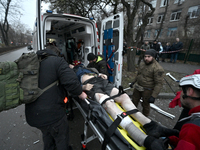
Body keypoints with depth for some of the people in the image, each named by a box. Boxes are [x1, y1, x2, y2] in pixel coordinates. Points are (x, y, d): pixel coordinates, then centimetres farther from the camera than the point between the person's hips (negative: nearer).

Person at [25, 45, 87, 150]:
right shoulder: (57, 61, -11)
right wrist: (80, 94, -8)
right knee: (62, 138, 19)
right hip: (51, 113, -7)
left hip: (32, 114, 7)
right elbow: (71, 81, -25)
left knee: (47, 134, 33)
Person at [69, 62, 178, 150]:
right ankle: (146, 140, -48)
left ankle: (150, 126, -25)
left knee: (123, 96, -18)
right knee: (109, 103, -34)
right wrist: (83, 87, -12)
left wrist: (102, 75, 11)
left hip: (102, 81, 7)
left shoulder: (84, 68, 40)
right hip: (91, 86, -6)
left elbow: (96, 73, 36)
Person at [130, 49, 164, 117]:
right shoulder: (142, 64, 3)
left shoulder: (158, 68, -21)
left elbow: (159, 84, -22)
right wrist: (133, 82, 24)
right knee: (134, 101, 21)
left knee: (145, 105, 12)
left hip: (147, 90, -7)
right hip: (137, 87, 7)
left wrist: (153, 96, -24)